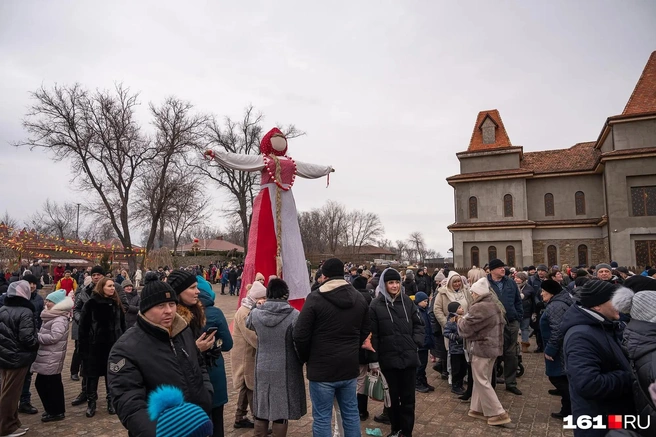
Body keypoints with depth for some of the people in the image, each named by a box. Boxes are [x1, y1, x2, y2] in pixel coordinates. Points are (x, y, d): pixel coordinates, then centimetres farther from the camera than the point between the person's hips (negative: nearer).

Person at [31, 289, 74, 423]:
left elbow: (53, 337, -24)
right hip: (47, 358, 10)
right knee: (41, 384, 16)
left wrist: (36, 336, -16)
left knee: (52, 385, -1)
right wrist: (37, 336, 2)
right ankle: (52, 409, 28)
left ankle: (56, 412, 12)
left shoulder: (60, 320, -17)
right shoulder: (52, 316, 16)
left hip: (51, 359, -10)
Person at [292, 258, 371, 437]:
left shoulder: (315, 298, -13)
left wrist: (306, 358, 5)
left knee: (322, 419, 6)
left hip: (322, 368, -5)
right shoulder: (359, 298, 5)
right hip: (350, 366, 5)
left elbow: (300, 335, -13)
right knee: (351, 415, 17)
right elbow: (365, 330, 14)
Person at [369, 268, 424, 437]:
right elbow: (372, 335, -6)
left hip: (409, 357, 2)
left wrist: (416, 342, -3)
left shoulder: (407, 301, 4)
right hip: (388, 358, -2)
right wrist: (374, 360, -6)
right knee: (392, 396, 12)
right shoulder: (375, 305, -7)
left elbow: (418, 324, 13)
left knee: (408, 396, 9)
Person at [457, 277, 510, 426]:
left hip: (482, 348, -10)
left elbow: (466, 328, -18)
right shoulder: (494, 305, 9)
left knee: (482, 382, 1)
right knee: (483, 379, 17)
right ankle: (479, 409, 25)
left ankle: (498, 413, 4)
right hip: (493, 346, 10)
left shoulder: (478, 308, -22)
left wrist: (460, 320, 5)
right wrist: (464, 319, 17)